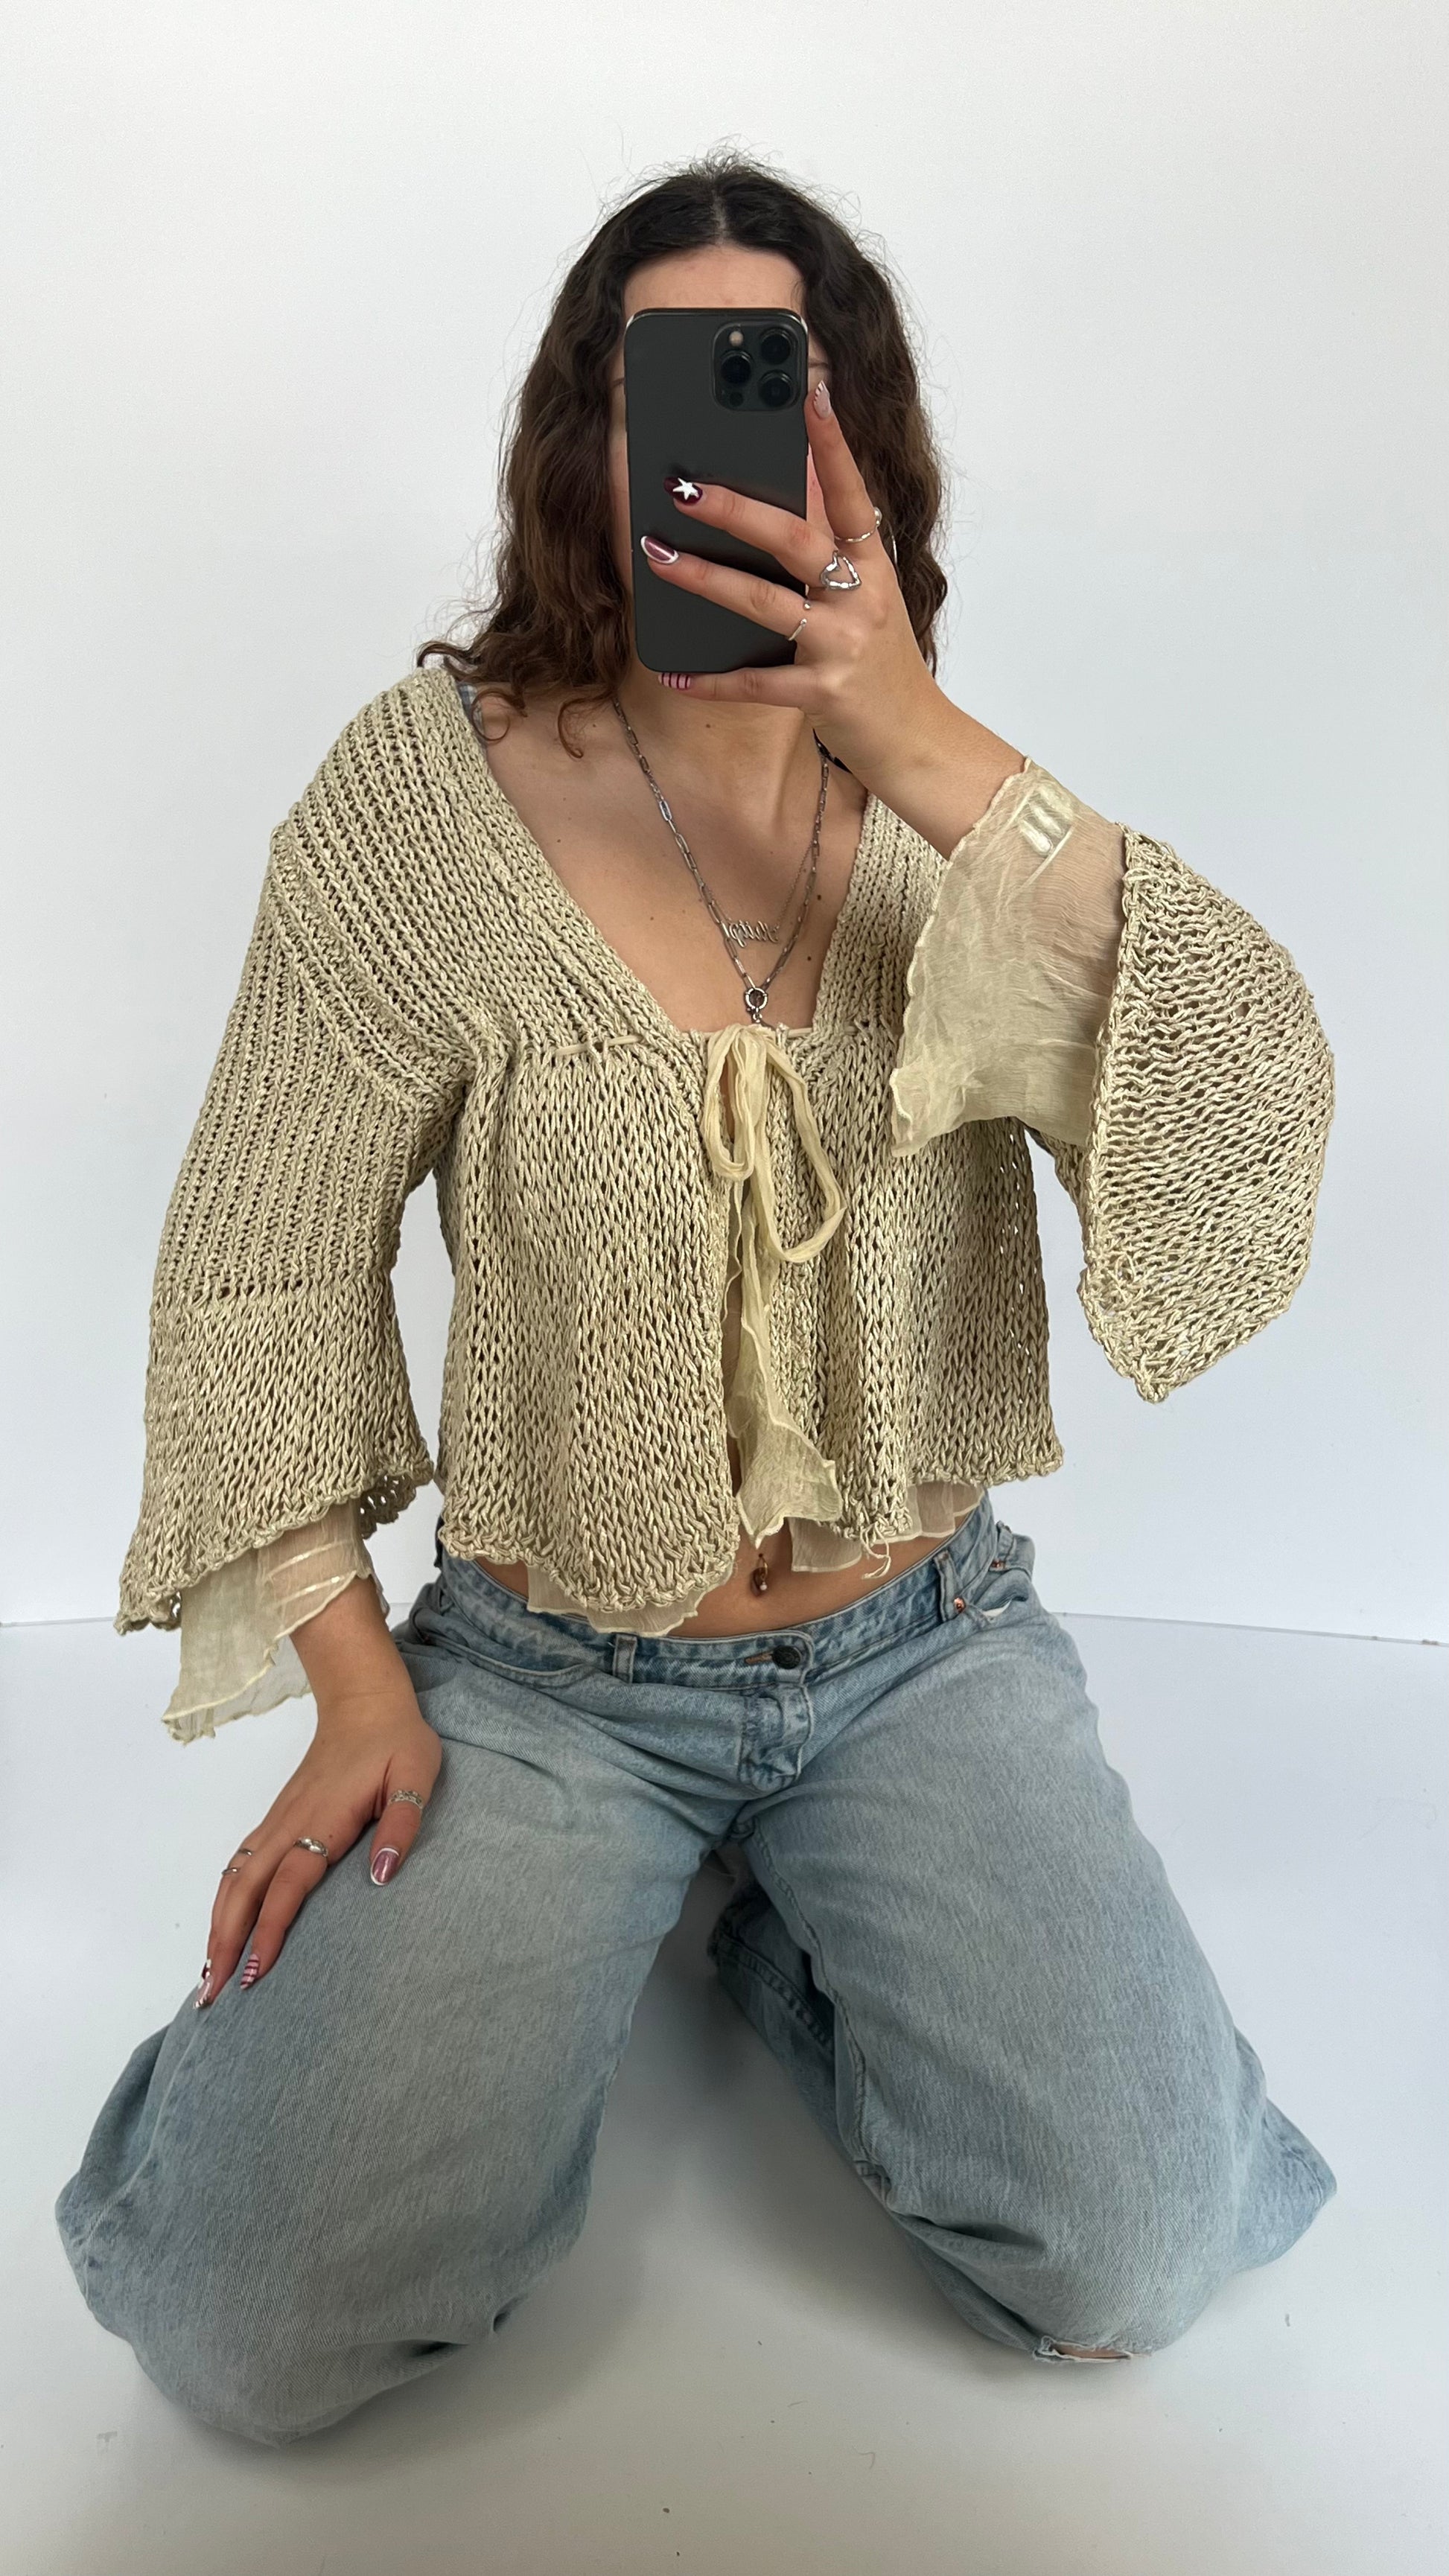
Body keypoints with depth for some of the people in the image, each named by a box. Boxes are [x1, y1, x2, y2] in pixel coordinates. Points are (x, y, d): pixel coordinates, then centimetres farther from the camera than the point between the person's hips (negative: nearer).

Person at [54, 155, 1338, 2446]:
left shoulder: (951, 799, -2)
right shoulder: (435, 788, -9)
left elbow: (1259, 1101, -19)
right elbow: (261, 1259, -3)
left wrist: (933, 748, -30)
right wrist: (357, 1688, -6)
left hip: (924, 1641, 2)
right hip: (546, 1671, -1)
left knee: (1132, 2268, -10)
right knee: (251, 2331, -9)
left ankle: (791, 1924, 17)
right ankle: (489, 1929, 20)